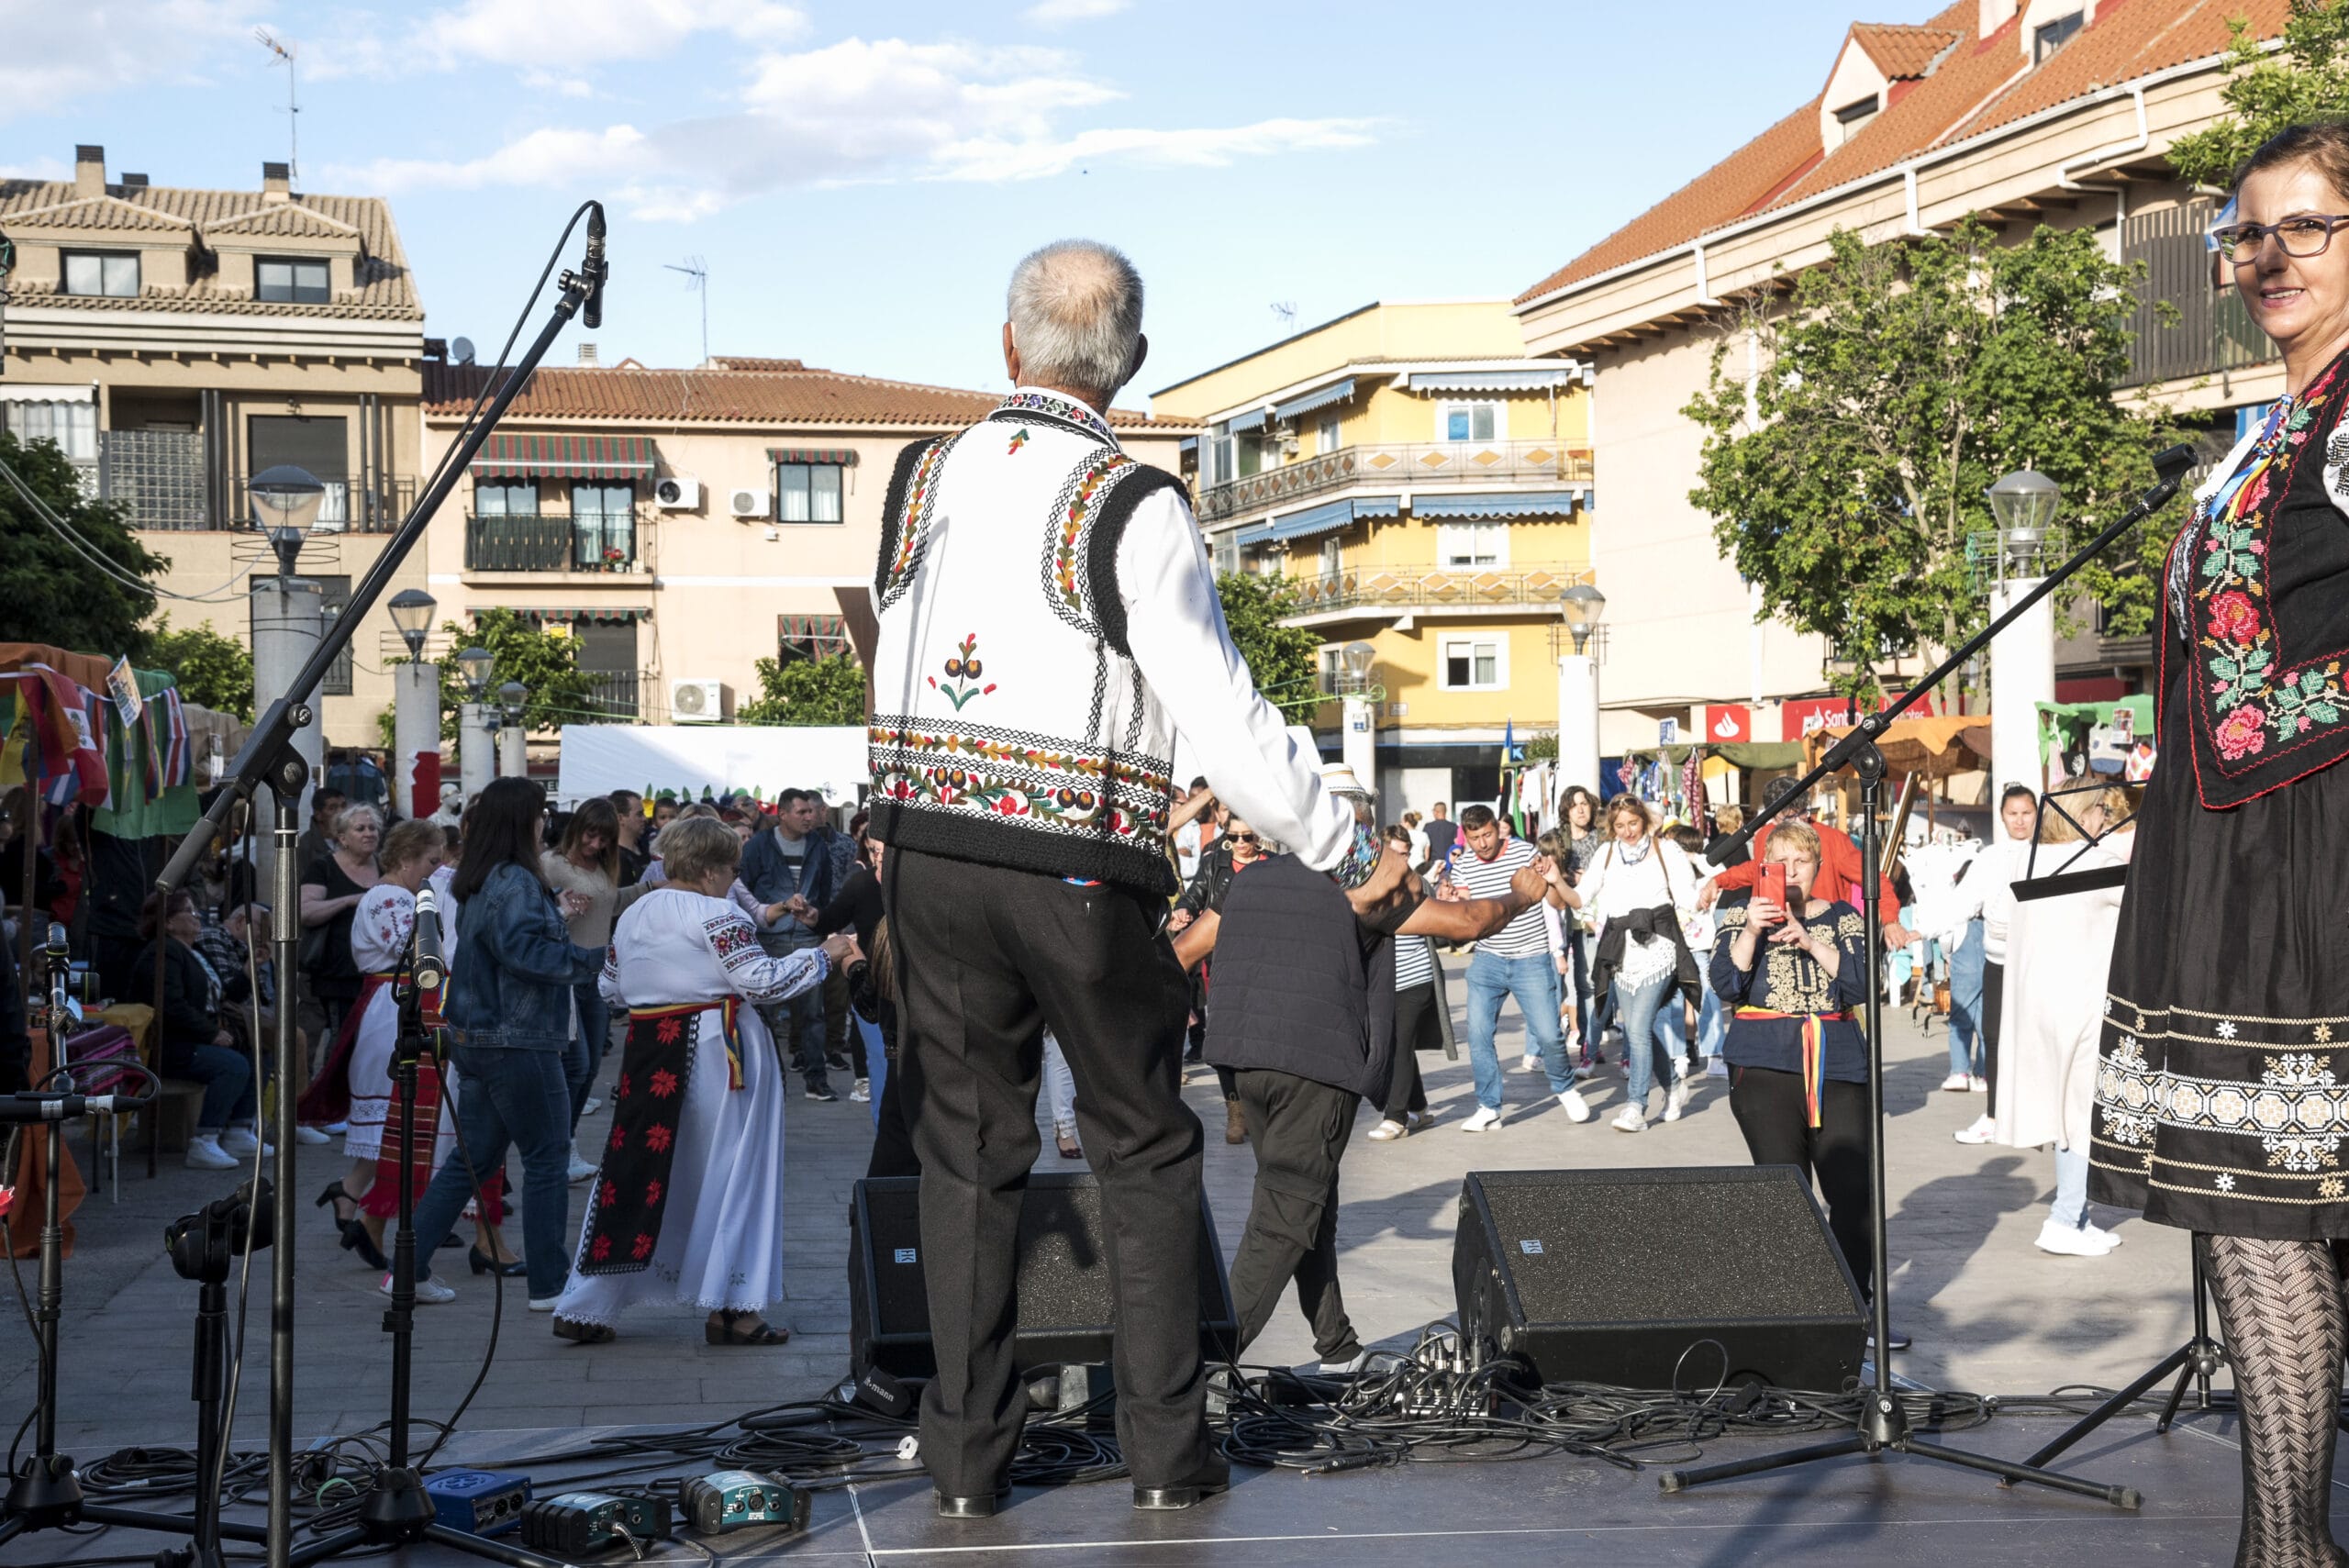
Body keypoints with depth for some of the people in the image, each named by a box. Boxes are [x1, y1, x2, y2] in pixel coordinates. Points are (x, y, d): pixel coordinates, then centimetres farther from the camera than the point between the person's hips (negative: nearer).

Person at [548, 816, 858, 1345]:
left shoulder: (633, 915, 11)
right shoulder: (716, 915, -11)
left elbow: (610, 988, 18)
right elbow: (762, 981, -15)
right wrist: (824, 955, -6)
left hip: (646, 1057, 6)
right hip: (715, 1057, -6)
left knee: (632, 1173, 9)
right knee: (731, 1176, 4)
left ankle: (584, 1308, 9)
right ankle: (732, 1309, 6)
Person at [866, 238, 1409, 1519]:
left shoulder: (919, 477, 5)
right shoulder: (1132, 505, -10)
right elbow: (1224, 722, -12)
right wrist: (1349, 857, -3)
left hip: (927, 849, 4)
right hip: (1082, 871, -3)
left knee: (967, 1149, 11)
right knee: (1143, 1151, 11)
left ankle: (966, 1457, 14)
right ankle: (1166, 1451, 13)